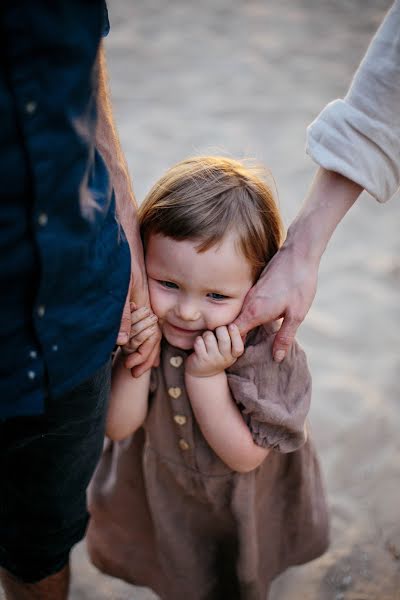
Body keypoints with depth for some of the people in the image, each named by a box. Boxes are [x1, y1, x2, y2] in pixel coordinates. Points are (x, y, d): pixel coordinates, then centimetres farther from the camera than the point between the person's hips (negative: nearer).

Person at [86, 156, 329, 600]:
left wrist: (206, 376, -41)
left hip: (241, 501, -1)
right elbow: (118, 426, -20)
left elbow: (244, 456, -28)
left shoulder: (267, 348, -34)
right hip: (152, 489, 2)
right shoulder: (135, 323, -26)